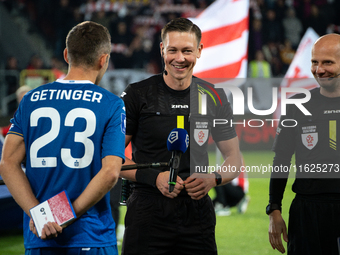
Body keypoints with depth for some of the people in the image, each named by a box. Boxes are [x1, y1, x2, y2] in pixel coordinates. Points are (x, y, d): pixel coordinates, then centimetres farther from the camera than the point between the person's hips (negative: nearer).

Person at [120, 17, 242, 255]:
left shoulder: (214, 98, 6)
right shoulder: (138, 95, -3)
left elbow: (234, 157, 12)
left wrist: (213, 179, -9)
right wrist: (154, 178, -16)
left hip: (197, 214, 3)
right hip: (148, 214, -2)